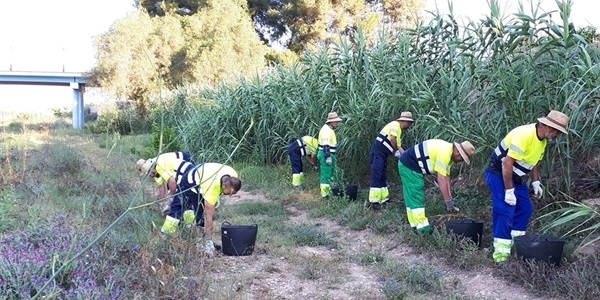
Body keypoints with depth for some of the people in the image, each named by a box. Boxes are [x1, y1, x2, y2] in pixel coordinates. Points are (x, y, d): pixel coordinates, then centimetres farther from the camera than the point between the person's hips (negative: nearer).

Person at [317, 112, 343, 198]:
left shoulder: (329, 129, 16)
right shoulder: (326, 130, -17)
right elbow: (325, 145, -24)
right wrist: (328, 157, -27)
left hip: (330, 155, 11)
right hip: (326, 155, -11)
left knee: (330, 173, 19)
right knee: (326, 174, -7)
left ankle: (328, 190, 29)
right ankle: (324, 193, -4)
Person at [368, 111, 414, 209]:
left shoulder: (399, 131, 22)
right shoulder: (395, 125, -8)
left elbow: (399, 146, 24)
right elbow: (392, 139, -20)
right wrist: (396, 151, -7)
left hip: (383, 154, 10)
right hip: (378, 152, -10)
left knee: (383, 176, 13)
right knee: (376, 176, -13)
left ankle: (384, 198, 20)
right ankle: (374, 201, -16)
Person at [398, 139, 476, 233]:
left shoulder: (449, 153, 7)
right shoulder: (444, 153, -25)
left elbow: (446, 177, 8)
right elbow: (441, 180, -23)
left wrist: (450, 199, 7)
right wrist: (449, 201, -18)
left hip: (408, 165, 11)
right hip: (409, 166, -11)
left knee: (412, 197, 15)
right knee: (416, 196, -7)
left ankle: (415, 223, 22)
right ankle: (422, 225, -3)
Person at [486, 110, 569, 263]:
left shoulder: (543, 139, 1)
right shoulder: (524, 135, -29)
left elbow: (534, 161, 18)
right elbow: (507, 163, -31)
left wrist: (535, 182, 9)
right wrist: (509, 191, -28)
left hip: (516, 177, 10)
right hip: (499, 173, -10)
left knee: (526, 208, 11)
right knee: (505, 210, -15)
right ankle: (501, 250, -12)